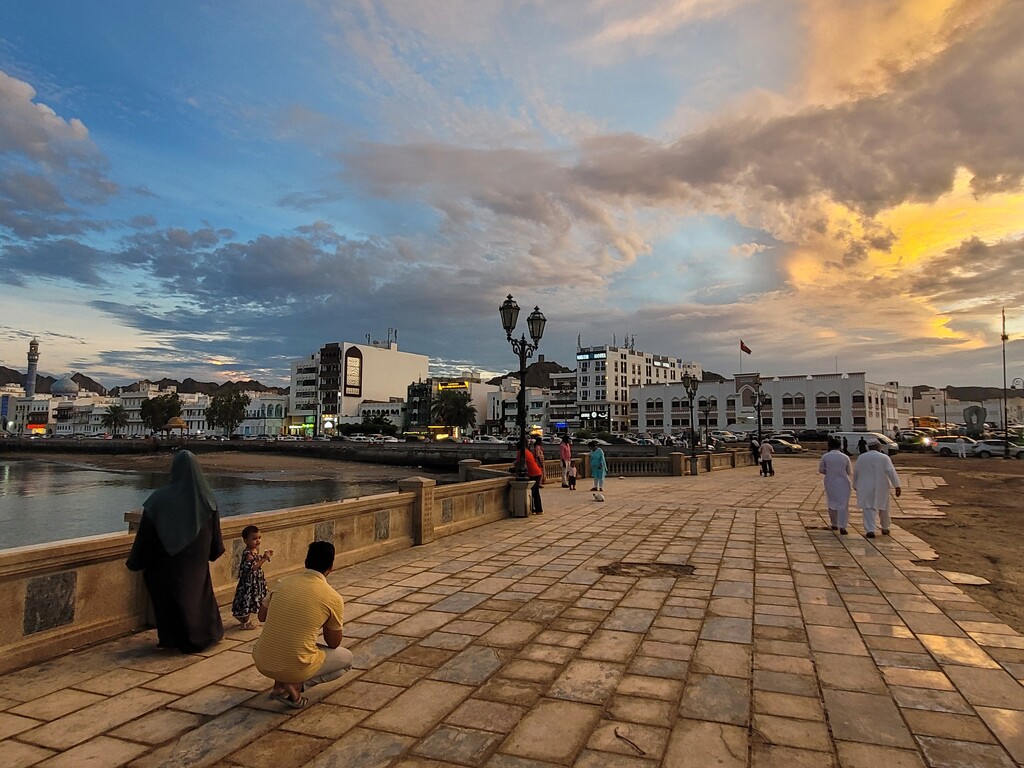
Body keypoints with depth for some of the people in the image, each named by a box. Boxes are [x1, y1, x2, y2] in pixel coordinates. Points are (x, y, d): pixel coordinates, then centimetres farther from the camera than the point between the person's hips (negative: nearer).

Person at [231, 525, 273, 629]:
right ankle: (245, 623, 16)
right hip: (249, 581, -9)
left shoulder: (256, 549, 2)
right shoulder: (248, 554, -26)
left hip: (256, 580, 9)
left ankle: (247, 619, 34)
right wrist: (264, 559, -33)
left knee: (251, 601, 20)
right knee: (247, 599, 2)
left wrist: (265, 556, 1)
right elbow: (252, 567, -31)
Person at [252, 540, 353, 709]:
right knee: (346, 657, 20)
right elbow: (334, 643, 5)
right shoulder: (333, 598, -10)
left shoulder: (284, 582, 2)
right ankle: (297, 685, -1)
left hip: (261, 662, 5)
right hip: (295, 669, -5)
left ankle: (280, 685, 17)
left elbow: (262, 616, 19)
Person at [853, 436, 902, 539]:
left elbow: (856, 473, 7)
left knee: (868, 509, -1)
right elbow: (891, 472, -13)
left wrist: (856, 486, 19)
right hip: (881, 488, 0)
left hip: (865, 488, 1)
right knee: (883, 509, 17)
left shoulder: (861, 457, 2)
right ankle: (885, 528, 32)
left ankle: (870, 530, -15)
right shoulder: (884, 458, -6)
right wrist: (897, 486, -11)